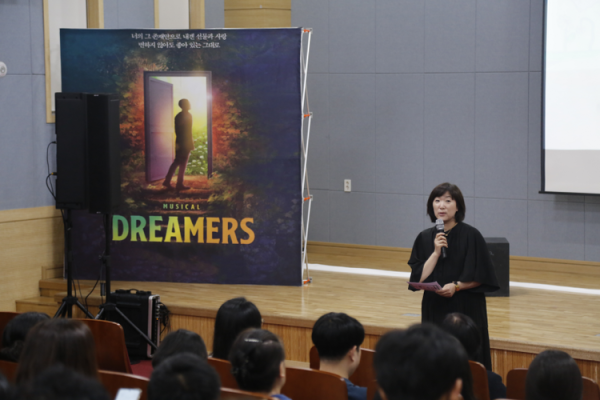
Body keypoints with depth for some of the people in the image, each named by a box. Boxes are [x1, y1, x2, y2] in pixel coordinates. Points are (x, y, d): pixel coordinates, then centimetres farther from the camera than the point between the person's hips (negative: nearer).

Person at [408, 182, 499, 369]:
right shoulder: (425, 238, 6)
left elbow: (481, 276, -5)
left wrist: (456, 286, -19)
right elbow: (419, 277, -1)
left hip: (465, 310, -3)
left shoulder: (470, 236, -5)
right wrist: (436, 252, -12)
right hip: (434, 311, 3)